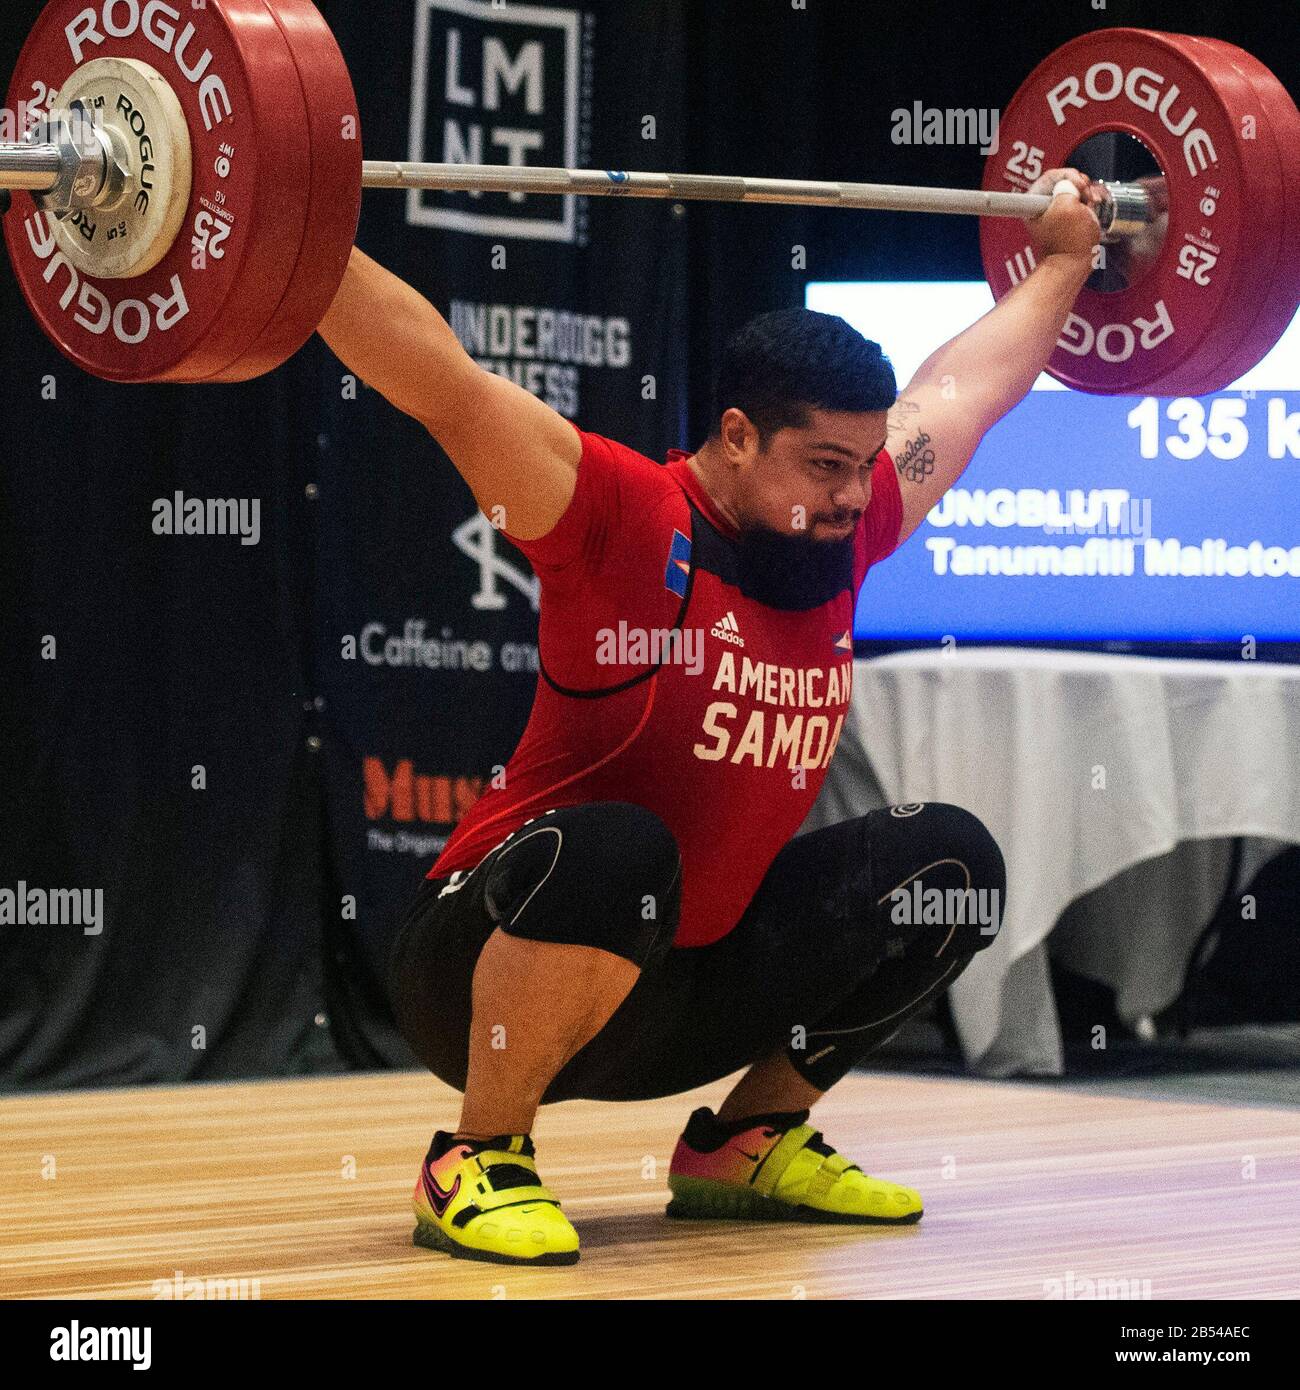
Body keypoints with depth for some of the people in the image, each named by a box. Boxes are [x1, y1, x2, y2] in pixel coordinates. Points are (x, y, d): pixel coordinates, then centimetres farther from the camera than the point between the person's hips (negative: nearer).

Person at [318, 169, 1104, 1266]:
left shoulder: (847, 532, 2)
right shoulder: (626, 521, -18)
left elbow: (970, 383, 18)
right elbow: (445, 386, -26)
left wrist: (1064, 255, 30)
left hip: (691, 988, 7)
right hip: (490, 981, -7)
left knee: (949, 863, 0)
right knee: (614, 853, -39)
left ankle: (748, 1144, 12)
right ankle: (477, 1165, -18)